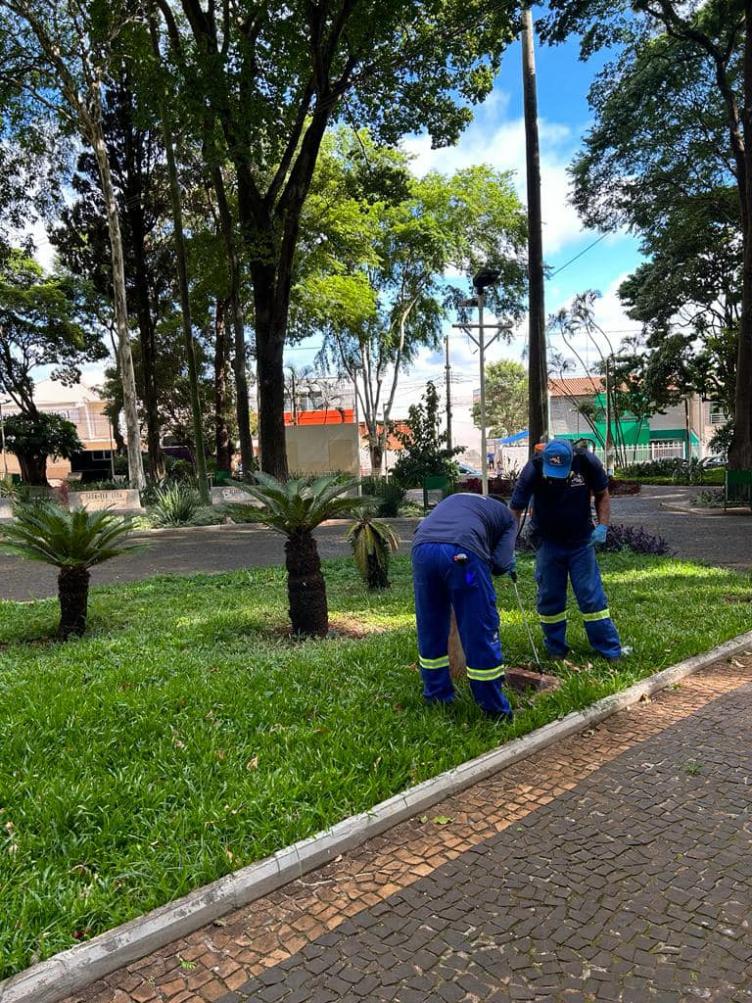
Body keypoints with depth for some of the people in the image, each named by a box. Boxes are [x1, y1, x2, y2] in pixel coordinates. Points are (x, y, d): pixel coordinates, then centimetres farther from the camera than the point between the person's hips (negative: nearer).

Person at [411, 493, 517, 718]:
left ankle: (437, 695, 31)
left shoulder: (454, 499, 41)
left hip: (422, 547, 4)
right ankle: (494, 708, 16)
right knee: (481, 633, 7)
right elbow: (501, 564, 12)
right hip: (462, 550, -4)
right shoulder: (507, 517, 28)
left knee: (431, 630, 19)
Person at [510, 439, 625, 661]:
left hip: (581, 541, 0)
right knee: (549, 598, 5)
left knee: (592, 596, 0)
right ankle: (556, 651, 21)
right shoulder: (533, 470, -23)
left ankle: (611, 650, 10)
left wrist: (603, 526, -15)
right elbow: (515, 510, -19)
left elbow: (602, 495, -1)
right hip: (548, 542, 0)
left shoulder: (587, 463, -19)